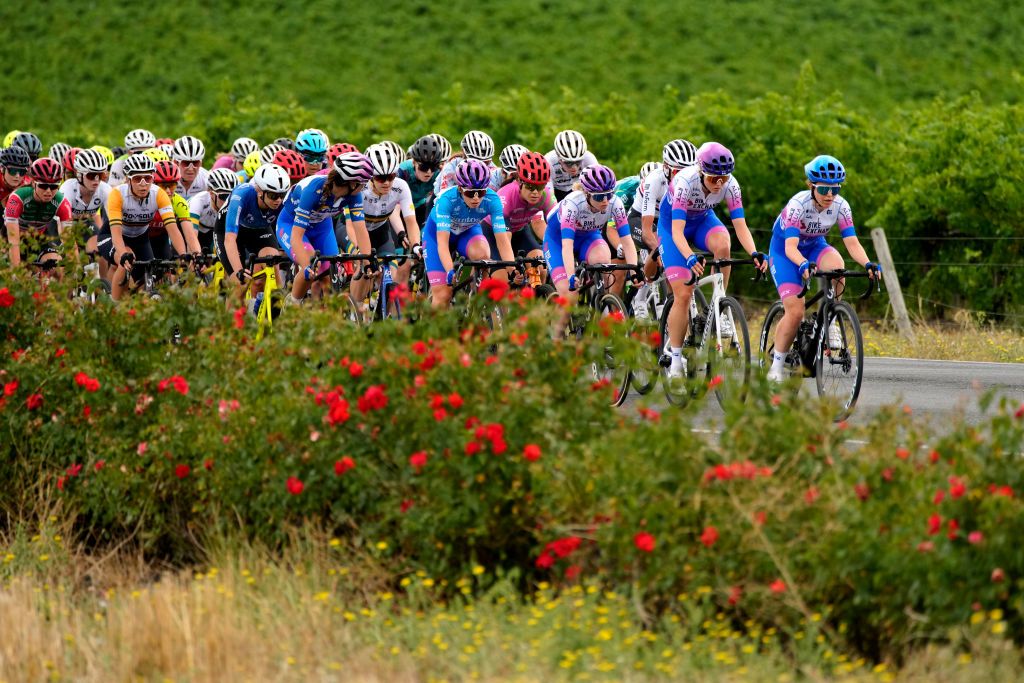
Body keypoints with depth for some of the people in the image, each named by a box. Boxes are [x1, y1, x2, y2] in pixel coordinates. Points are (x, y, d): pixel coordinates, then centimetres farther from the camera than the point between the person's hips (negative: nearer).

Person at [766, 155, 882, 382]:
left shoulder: (840, 206, -19)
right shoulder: (798, 204, -30)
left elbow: (852, 242, -24)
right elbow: (790, 246, -39)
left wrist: (867, 264, -44)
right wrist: (803, 264, -59)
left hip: (814, 246, 3)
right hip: (783, 251, -3)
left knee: (836, 264, -34)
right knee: (795, 312, -19)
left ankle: (829, 322, -14)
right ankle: (777, 365, -1)